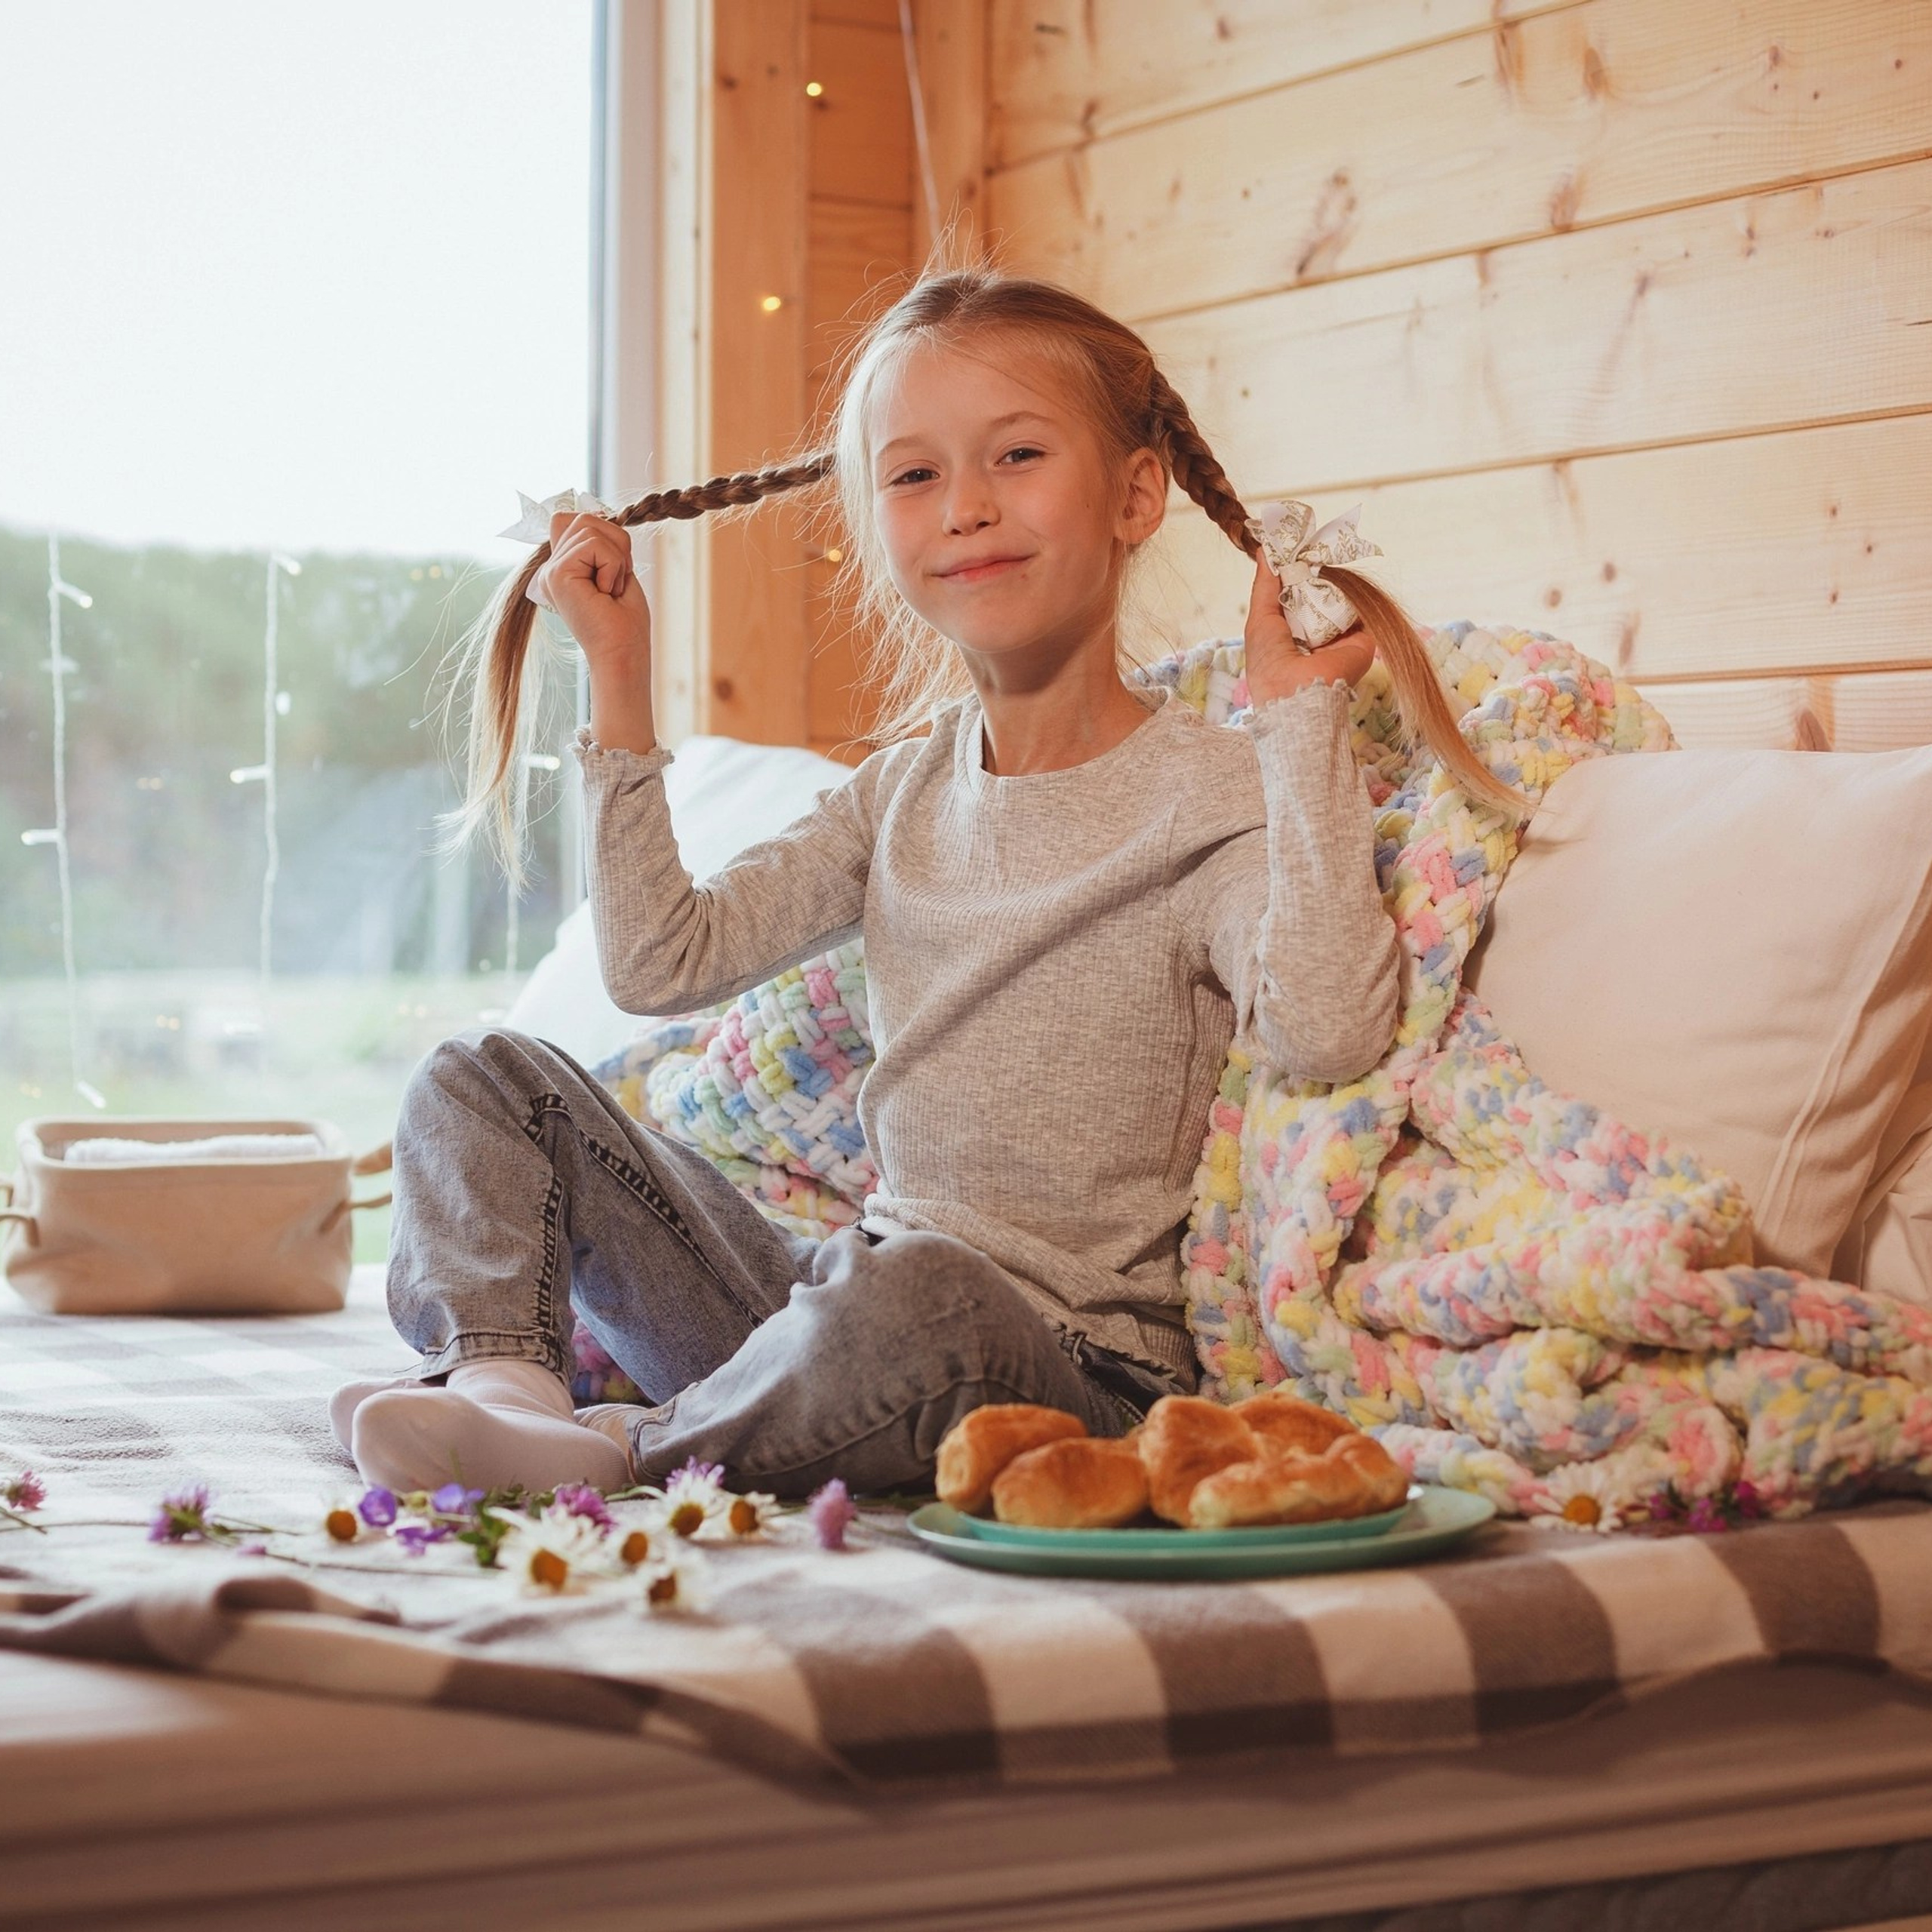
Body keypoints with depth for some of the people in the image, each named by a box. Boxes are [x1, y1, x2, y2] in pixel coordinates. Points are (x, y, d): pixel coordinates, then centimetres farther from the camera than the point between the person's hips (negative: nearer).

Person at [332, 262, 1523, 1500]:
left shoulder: (1211, 794, -9)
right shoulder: (911, 783, 12)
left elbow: (1326, 1031, -29)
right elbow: (663, 963, 9)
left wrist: (1301, 712, -22)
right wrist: (622, 683, 10)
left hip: (1061, 1363, -7)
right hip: (834, 1321, 7)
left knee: (910, 1291, -43)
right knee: (490, 1081, 6)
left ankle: (633, 1451, -18)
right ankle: (502, 1382, -18)